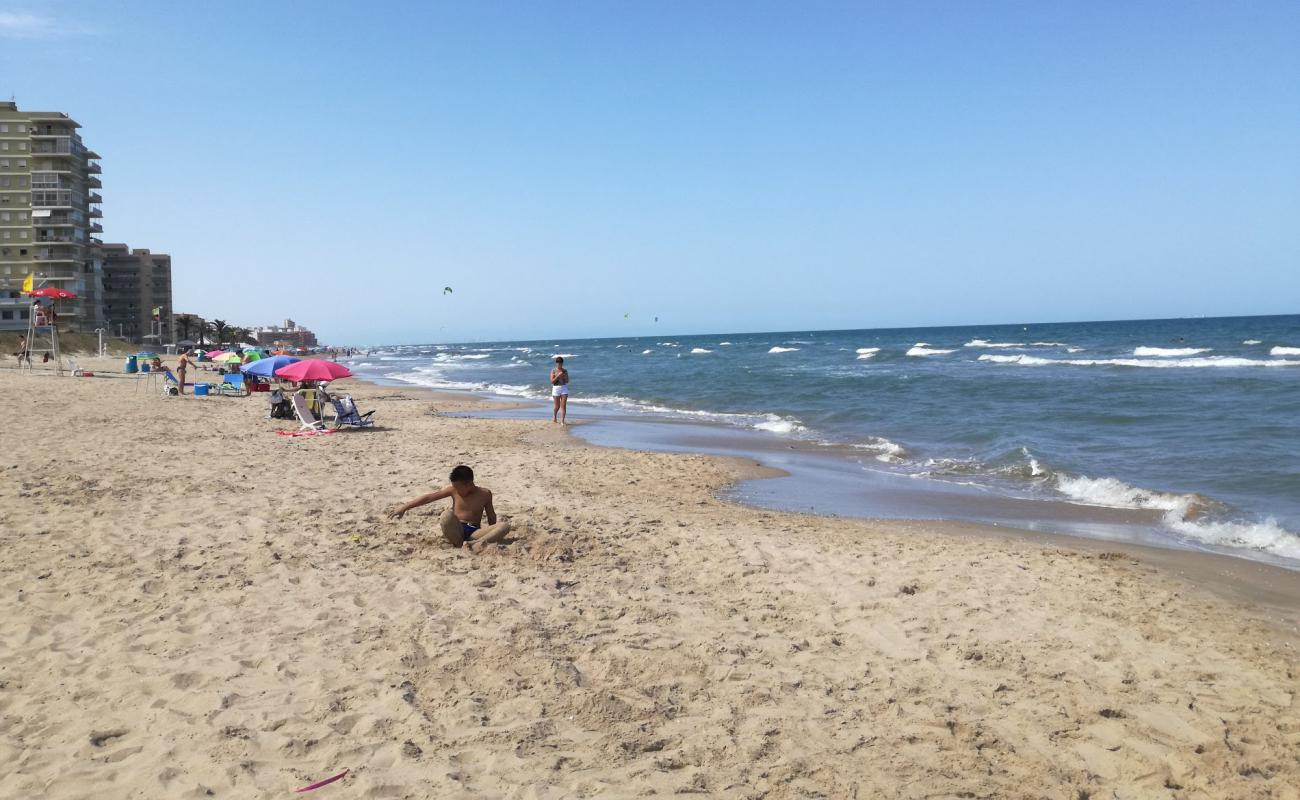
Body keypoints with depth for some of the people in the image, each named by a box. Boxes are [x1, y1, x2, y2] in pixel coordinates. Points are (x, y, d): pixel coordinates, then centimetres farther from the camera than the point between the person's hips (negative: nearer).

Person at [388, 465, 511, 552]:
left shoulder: (485, 493, 5)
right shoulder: (453, 490, 3)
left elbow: (492, 519, 15)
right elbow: (428, 497, 1)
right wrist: (404, 508, -2)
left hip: (474, 533, 1)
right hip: (456, 531, -1)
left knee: (505, 525, -26)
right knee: (447, 514, -36)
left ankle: (477, 543, -42)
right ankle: (459, 544, -26)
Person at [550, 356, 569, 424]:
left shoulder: (565, 371, 5)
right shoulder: (553, 371, -2)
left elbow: (567, 381, 6)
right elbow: (552, 381, -9)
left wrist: (564, 376, -13)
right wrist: (558, 376, -19)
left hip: (564, 388, 2)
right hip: (556, 388, -2)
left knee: (563, 405, -8)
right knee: (557, 406, 7)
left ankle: (562, 421, -7)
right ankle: (554, 417, 37)